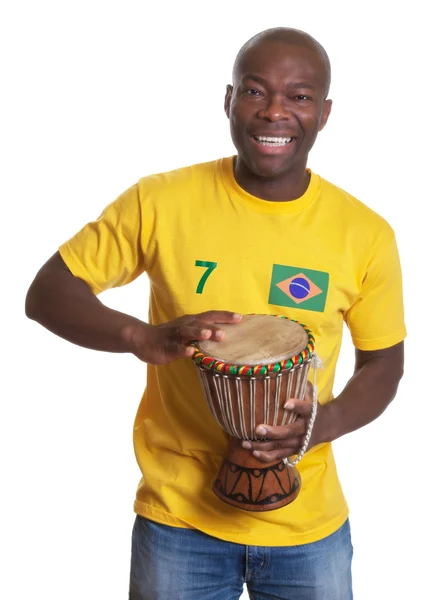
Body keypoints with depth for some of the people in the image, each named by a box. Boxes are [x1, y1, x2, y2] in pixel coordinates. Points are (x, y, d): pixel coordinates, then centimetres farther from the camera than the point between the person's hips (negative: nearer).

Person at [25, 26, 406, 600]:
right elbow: (45, 294, -6)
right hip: (179, 516, -1)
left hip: (309, 528, 2)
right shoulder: (160, 202, -10)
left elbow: (383, 362, 5)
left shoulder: (365, 233, -6)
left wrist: (327, 423, -16)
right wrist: (145, 338, -24)